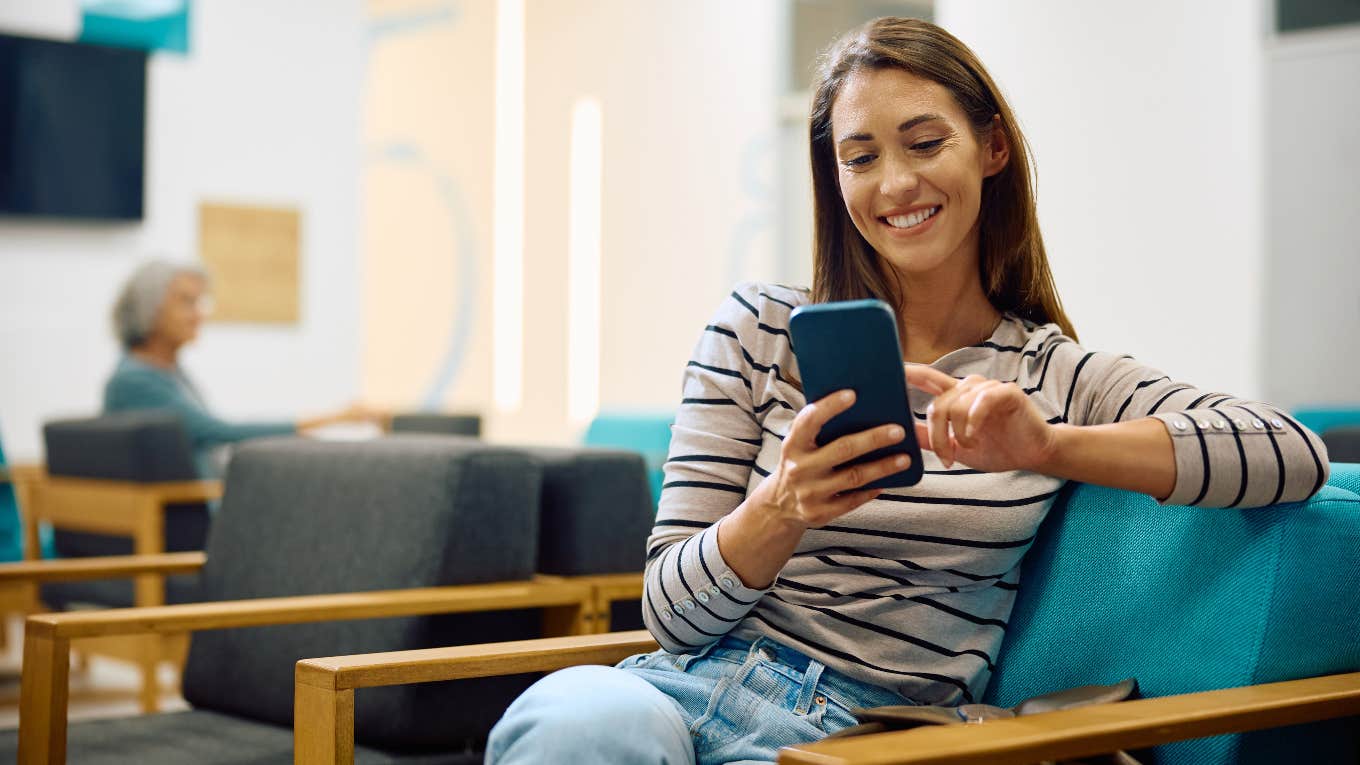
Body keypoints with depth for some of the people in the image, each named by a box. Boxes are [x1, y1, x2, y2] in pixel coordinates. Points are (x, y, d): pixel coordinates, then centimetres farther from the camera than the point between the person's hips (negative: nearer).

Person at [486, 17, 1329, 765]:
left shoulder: (1057, 376, 8)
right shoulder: (758, 331, 7)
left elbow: (1297, 456, -8)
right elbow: (672, 610, 2)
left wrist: (1048, 449, -21)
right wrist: (781, 511, -19)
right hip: (701, 680, 0)